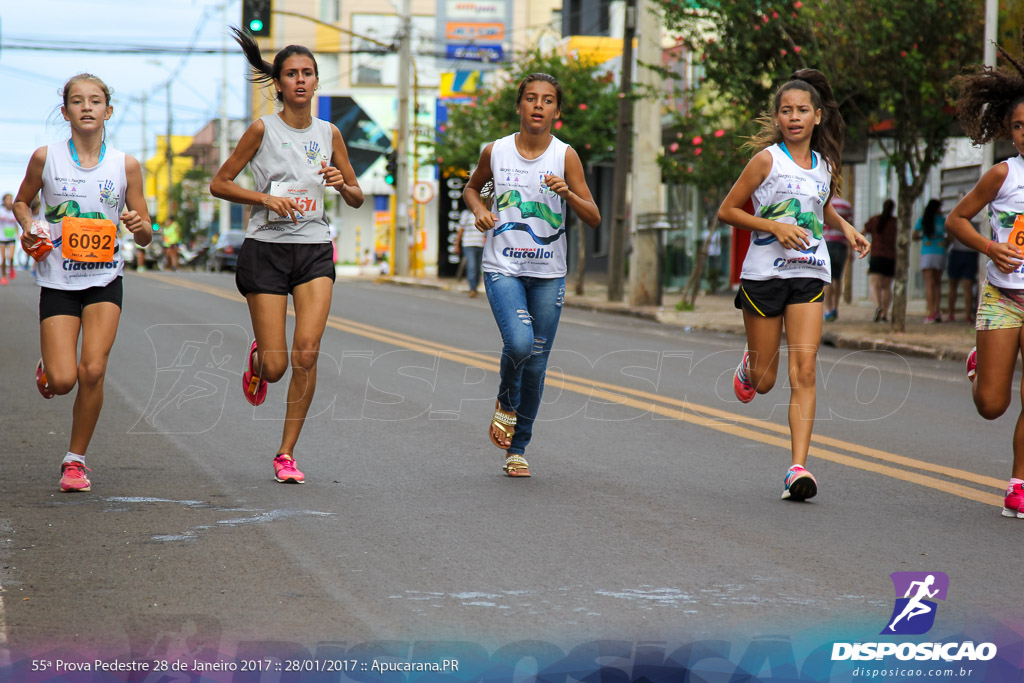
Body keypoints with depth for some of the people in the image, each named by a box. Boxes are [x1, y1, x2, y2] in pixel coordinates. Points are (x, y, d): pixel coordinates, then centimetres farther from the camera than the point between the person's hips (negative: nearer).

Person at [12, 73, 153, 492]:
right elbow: (21, 202, 14)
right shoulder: (46, 158, -3)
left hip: (104, 280, 0)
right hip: (57, 280, 0)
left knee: (93, 371, -13)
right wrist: (29, 226, -7)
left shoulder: (125, 165, -2)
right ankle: (48, 369, 31)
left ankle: (75, 459, 7)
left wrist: (139, 226, -18)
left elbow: (145, 237, 5)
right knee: (63, 381, -8)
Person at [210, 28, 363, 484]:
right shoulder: (263, 130, -3)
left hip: (314, 249, 2)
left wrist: (342, 185, -7)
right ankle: (257, 359, 36)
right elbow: (219, 184, 0)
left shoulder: (328, 133, 7)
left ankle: (286, 454, -4)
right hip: (266, 247, -2)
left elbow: (357, 198, 15)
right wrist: (266, 198, -14)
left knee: (307, 351, -15)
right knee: (275, 367, -4)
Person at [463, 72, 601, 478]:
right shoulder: (495, 152, 0)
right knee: (519, 342, -25)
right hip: (502, 268, -1)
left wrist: (568, 193, -22)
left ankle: (518, 449, 23)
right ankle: (506, 403, 7)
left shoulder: (565, 156, -3)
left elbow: (594, 219, -4)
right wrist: (479, 209, -1)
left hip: (548, 274, 1)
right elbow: (471, 188, 21)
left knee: (535, 364, 5)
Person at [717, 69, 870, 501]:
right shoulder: (767, 159, -5)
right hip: (764, 274, -2)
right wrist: (774, 226, -15)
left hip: (809, 275, 3)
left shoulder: (826, 165, 9)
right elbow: (727, 211, -3)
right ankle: (749, 364, 45)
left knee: (804, 371, -13)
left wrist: (845, 228, 10)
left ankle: (799, 468, -15)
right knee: (763, 381, 6)